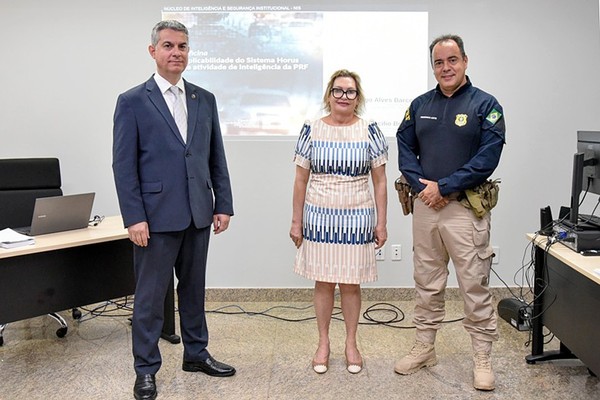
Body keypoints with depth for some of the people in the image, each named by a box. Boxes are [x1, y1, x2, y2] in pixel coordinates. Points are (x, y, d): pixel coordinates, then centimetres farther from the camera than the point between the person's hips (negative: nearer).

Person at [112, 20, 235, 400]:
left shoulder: (205, 99, 9)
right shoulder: (132, 101, -3)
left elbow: (216, 157, 11)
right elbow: (124, 165, -6)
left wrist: (223, 205, 6)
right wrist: (134, 218, -12)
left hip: (198, 214, 4)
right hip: (157, 216, -4)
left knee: (194, 288, 17)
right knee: (150, 295, 5)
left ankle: (196, 353, 32)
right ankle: (146, 369, 19)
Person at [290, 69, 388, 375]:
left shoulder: (369, 131, 0)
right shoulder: (312, 130, 1)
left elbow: (380, 181, 2)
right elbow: (301, 180, 4)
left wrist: (381, 222, -1)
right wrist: (296, 221, 3)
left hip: (357, 220, 0)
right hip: (319, 218, 1)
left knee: (351, 283, 8)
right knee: (323, 281, 9)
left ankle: (351, 344, 25)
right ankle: (323, 343, 24)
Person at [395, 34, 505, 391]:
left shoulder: (485, 104, -3)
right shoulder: (420, 105, 10)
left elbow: (488, 157, -11)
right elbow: (405, 149, 8)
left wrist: (444, 187, -14)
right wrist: (423, 186, -8)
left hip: (465, 208, -4)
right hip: (425, 205, 5)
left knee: (475, 286, -1)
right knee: (427, 284, 14)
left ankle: (483, 359, 12)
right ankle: (425, 348, 27)